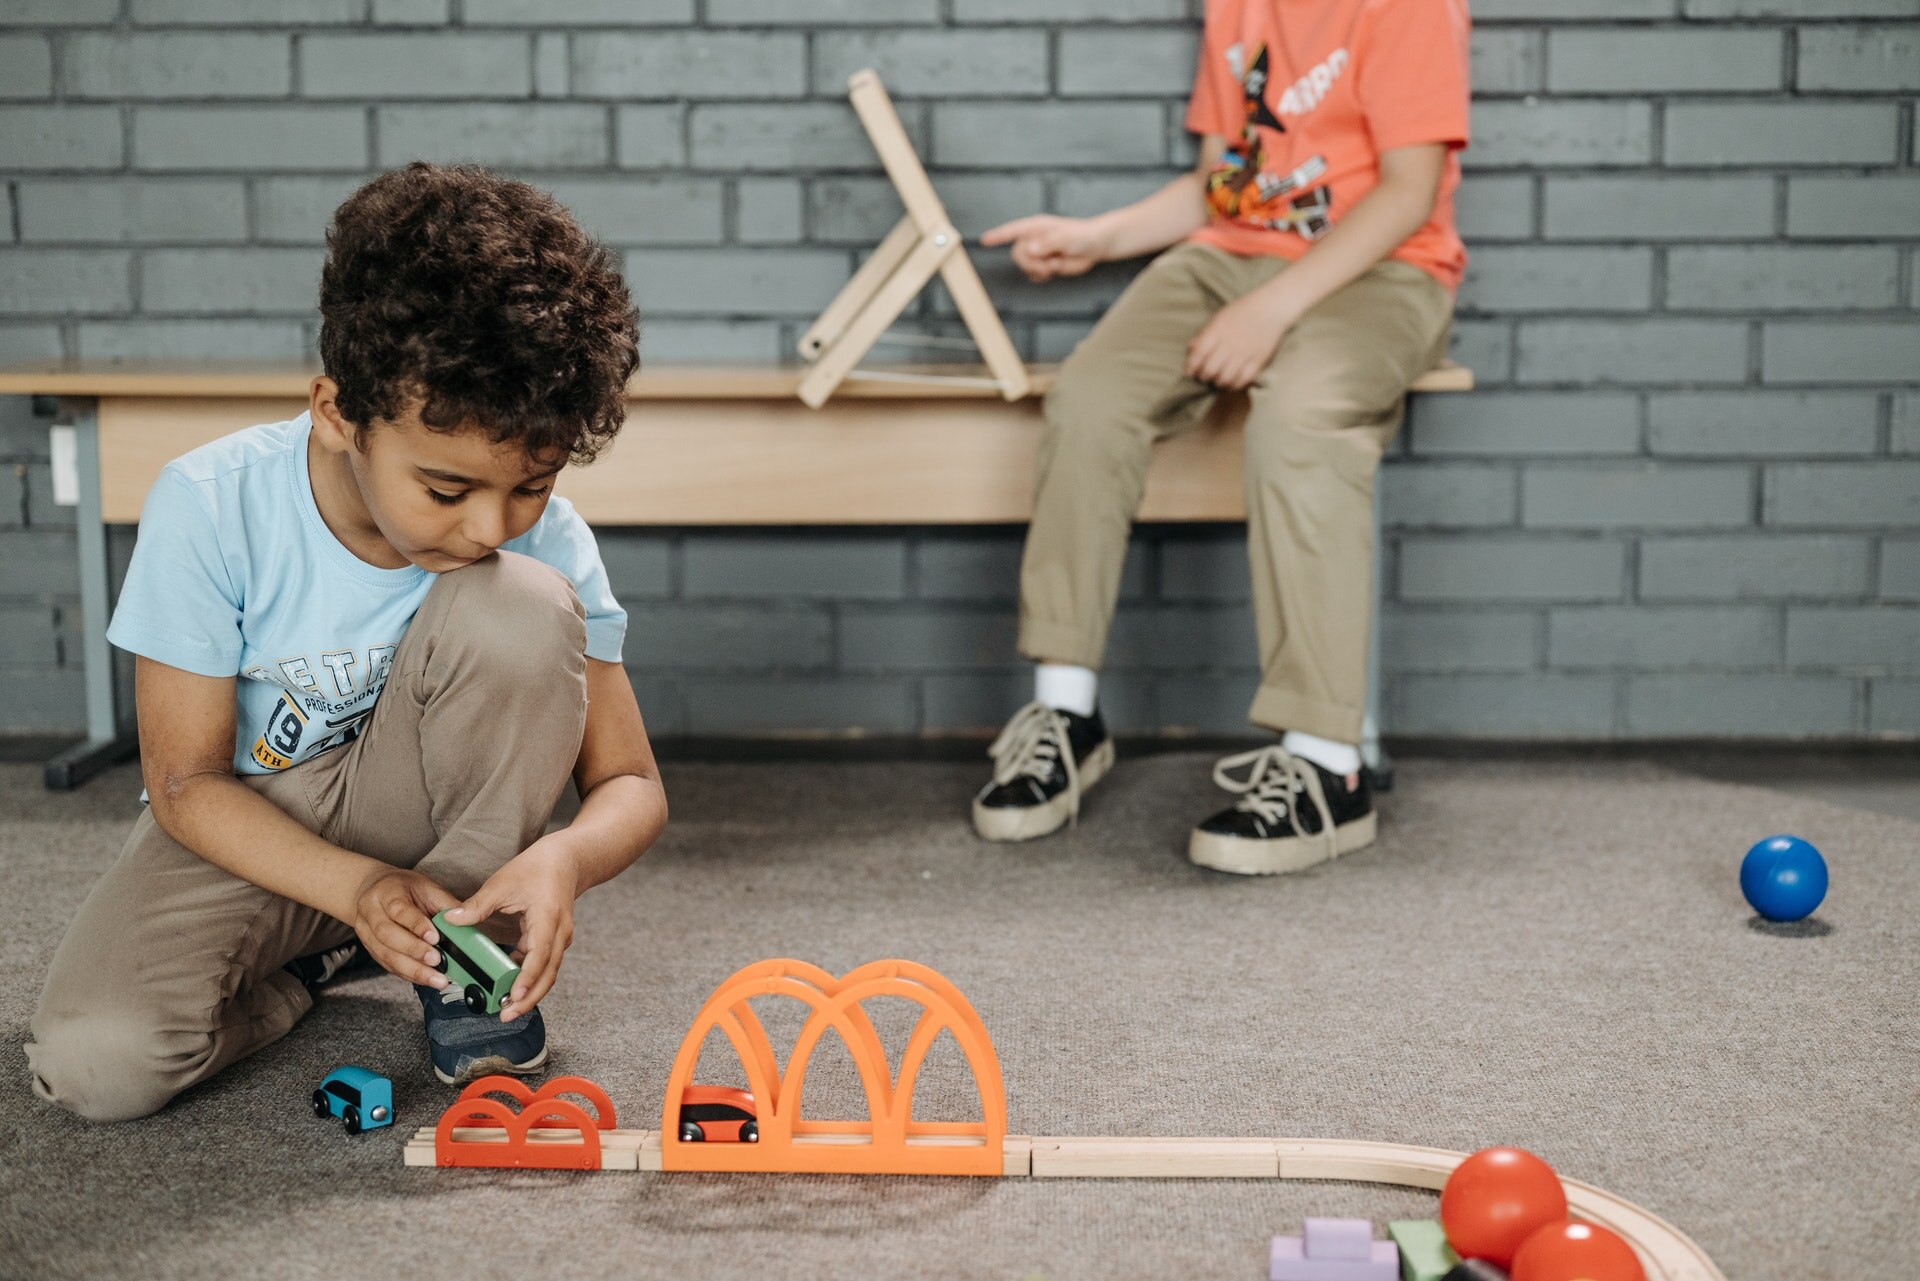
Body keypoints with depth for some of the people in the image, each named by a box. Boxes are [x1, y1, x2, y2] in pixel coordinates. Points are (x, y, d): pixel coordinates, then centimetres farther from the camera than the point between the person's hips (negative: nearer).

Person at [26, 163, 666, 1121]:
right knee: (97, 1062, -28)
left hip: (413, 803, 1)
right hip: (246, 826, -1)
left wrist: (564, 858, -37)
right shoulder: (210, 509, -23)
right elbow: (187, 782, -16)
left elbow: (630, 785, -12)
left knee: (524, 608, -29)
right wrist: (355, 888, -33)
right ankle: (315, 961, 4)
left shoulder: (541, 538, -19)